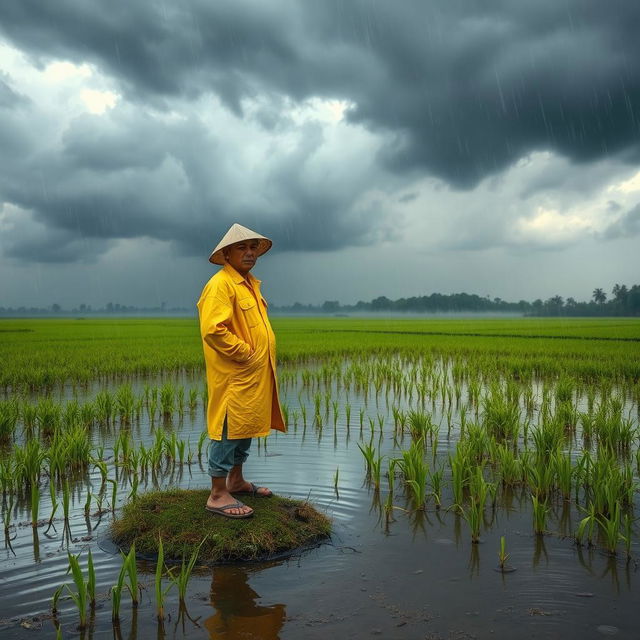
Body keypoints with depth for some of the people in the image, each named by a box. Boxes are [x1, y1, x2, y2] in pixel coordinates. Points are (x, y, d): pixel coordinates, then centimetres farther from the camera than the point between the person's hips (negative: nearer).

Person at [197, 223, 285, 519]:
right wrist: (245, 354, -18)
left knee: (247, 427, 18)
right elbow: (213, 329, -25)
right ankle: (218, 495, 7)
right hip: (234, 376, -10)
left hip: (255, 375, 10)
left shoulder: (250, 284, 16)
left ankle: (236, 481, 33)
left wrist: (262, 357, 13)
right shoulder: (220, 284, -15)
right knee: (228, 429, -3)